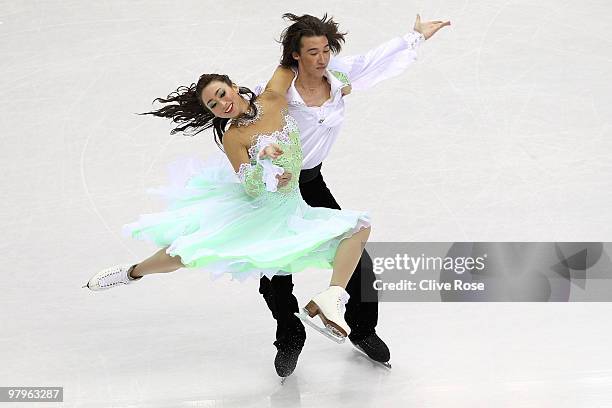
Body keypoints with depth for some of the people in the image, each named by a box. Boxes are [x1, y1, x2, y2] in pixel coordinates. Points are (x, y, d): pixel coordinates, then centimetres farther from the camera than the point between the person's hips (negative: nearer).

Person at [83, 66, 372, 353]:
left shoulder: (273, 99, -6)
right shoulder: (232, 138, -16)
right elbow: (252, 189, -22)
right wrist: (263, 159, -38)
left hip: (288, 208, 4)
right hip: (250, 208, -4)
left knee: (359, 227, -10)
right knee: (187, 250, -13)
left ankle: (332, 298, -30)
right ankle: (133, 272, 18)